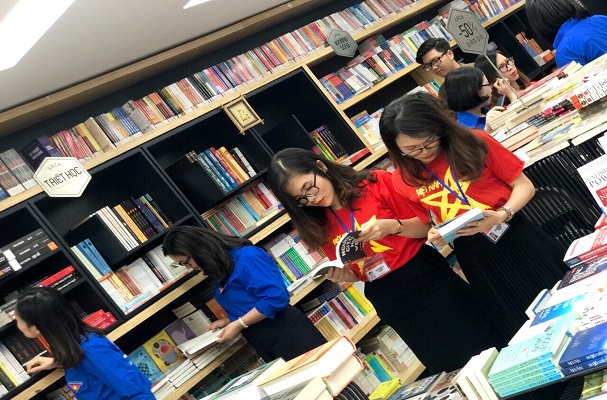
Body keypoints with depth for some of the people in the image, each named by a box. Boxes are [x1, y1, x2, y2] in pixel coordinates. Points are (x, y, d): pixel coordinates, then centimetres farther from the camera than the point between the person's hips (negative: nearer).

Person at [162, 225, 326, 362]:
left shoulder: (245, 257, -17)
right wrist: (230, 321, 8)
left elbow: (276, 297, -24)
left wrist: (238, 325, -18)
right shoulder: (221, 273, 13)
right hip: (265, 343, 9)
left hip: (285, 334, -9)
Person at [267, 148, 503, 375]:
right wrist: (342, 276, -13)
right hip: (388, 299, 3)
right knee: (449, 367, 9)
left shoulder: (377, 183, -8)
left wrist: (392, 226, -23)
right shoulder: (320, 227, 2)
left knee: (487, 344, 3)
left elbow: (426, 226, -5)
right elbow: (358, 275, 10)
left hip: (426, 275, -2)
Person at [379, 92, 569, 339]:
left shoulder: (474, 143, -9)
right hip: (473, 255, 1)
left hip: (514, 234, -1)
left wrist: (503, 214, -23)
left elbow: (524, 186, -4)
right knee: (520, 325, 10)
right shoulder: (403, 180, -3)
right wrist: (434, 236, -10)